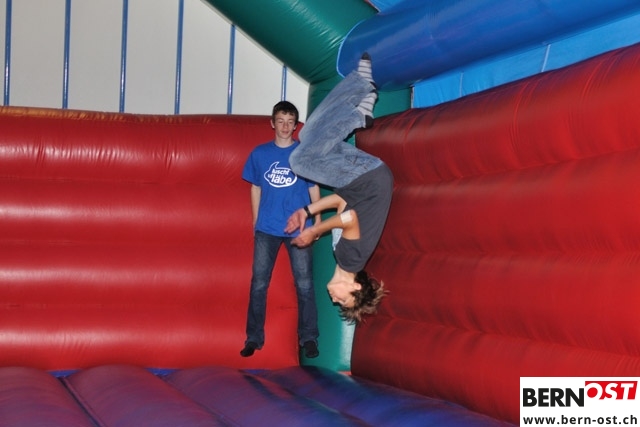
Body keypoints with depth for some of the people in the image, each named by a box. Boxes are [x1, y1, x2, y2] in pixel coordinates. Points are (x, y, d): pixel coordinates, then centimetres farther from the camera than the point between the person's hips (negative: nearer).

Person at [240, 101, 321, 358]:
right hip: (266, 229, 1)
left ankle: (308, 338, 10)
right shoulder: (260, 153, 5)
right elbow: (255, 188, 11)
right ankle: (254, 338, 12)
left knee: (304, 285, 1)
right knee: (258, 284, 4)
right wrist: (255, 221, 10)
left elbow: (314, 189, 6)